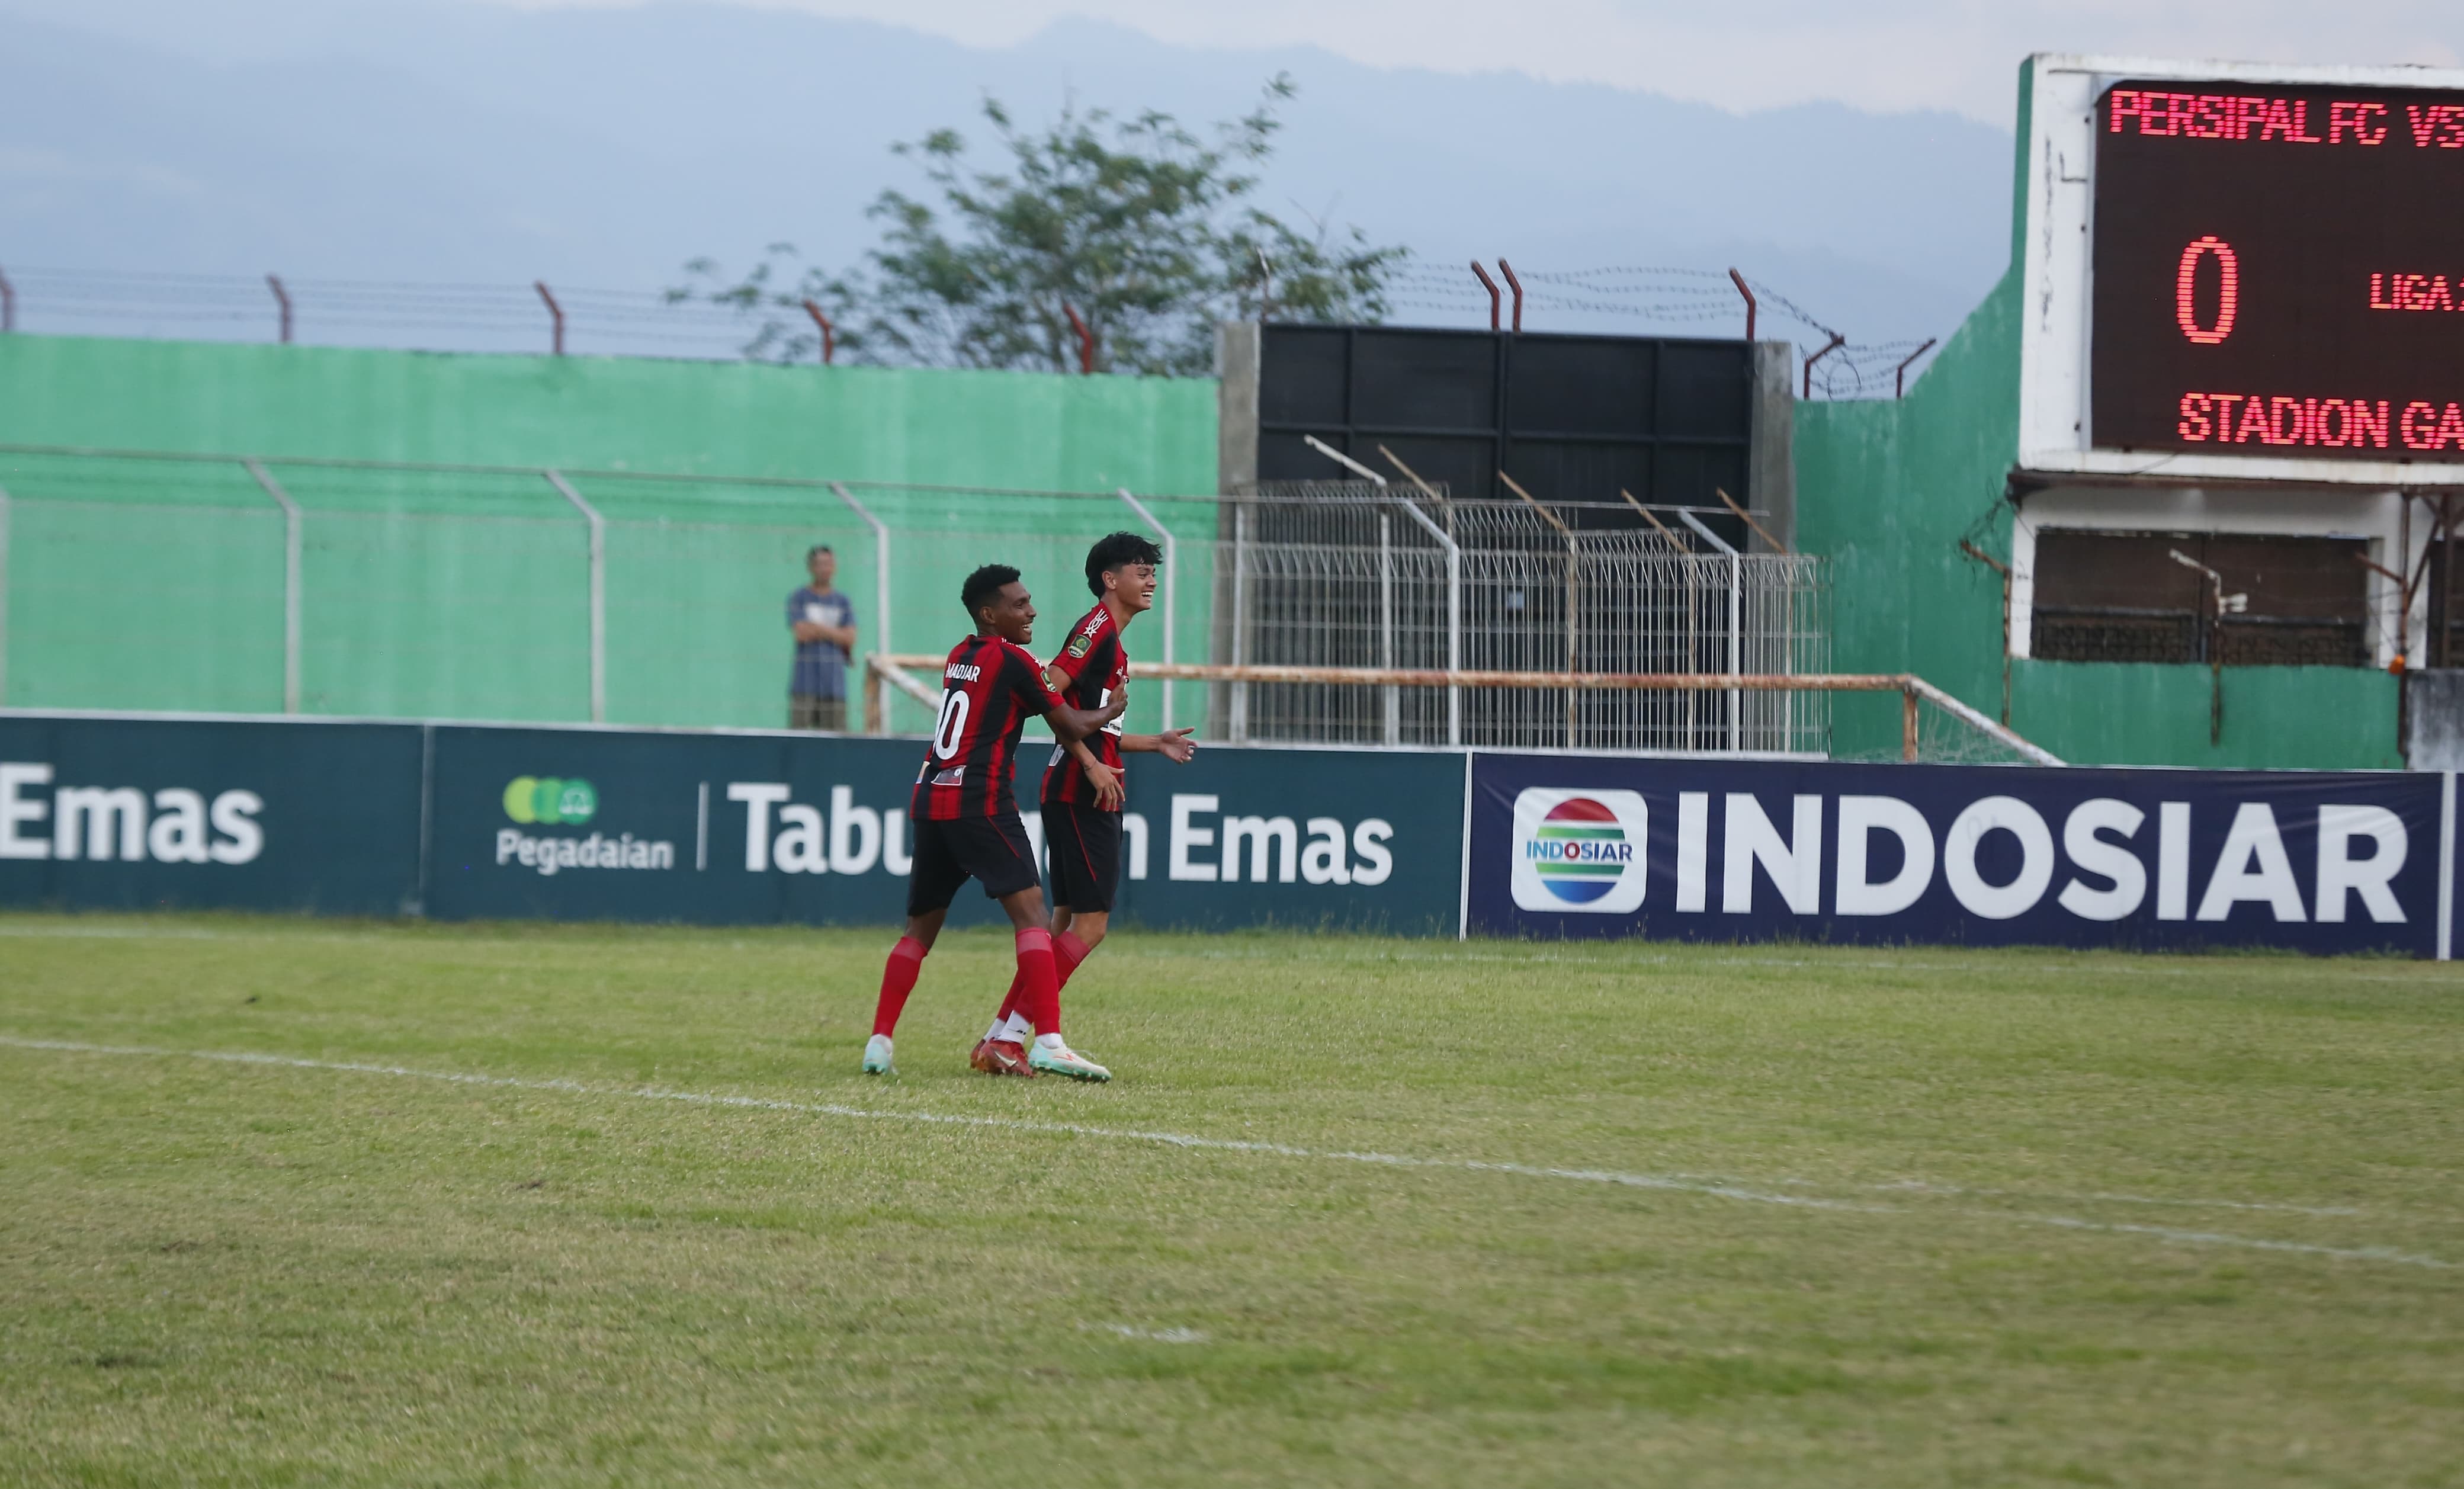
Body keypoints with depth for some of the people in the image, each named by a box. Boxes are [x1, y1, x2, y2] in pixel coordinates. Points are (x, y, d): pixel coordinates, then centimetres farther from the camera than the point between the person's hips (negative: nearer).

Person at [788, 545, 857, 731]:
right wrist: (834, 633, -2)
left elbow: (849, 639, 1)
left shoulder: (842, 602, 12)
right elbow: (802, 633, -9)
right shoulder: (798, 599, 4)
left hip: (834, 685, 2)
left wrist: (818, 629, -6)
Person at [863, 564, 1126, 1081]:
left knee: (920, 928, 16)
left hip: (930, 801, 8)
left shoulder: (959, 658, 18)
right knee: (1030, 909, -12)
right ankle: (1048, 1042, -25)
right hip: (980, 803, -8)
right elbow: (1070, 726, -1)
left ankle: (879, 1043, 10)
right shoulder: (1012, 661, -4)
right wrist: (1110, 712, 19)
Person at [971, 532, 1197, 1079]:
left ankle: (999, 1039, 11)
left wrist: (1155, 743, 29)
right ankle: (1010, 1035, -14)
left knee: (1067, 922, 11)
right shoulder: (1097, 627, -10)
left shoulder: (1112, 640, 21)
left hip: (1085, 796, 10)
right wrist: (1092, 764, -23)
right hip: (1081, 795, -10)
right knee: (1091, 923, -12)